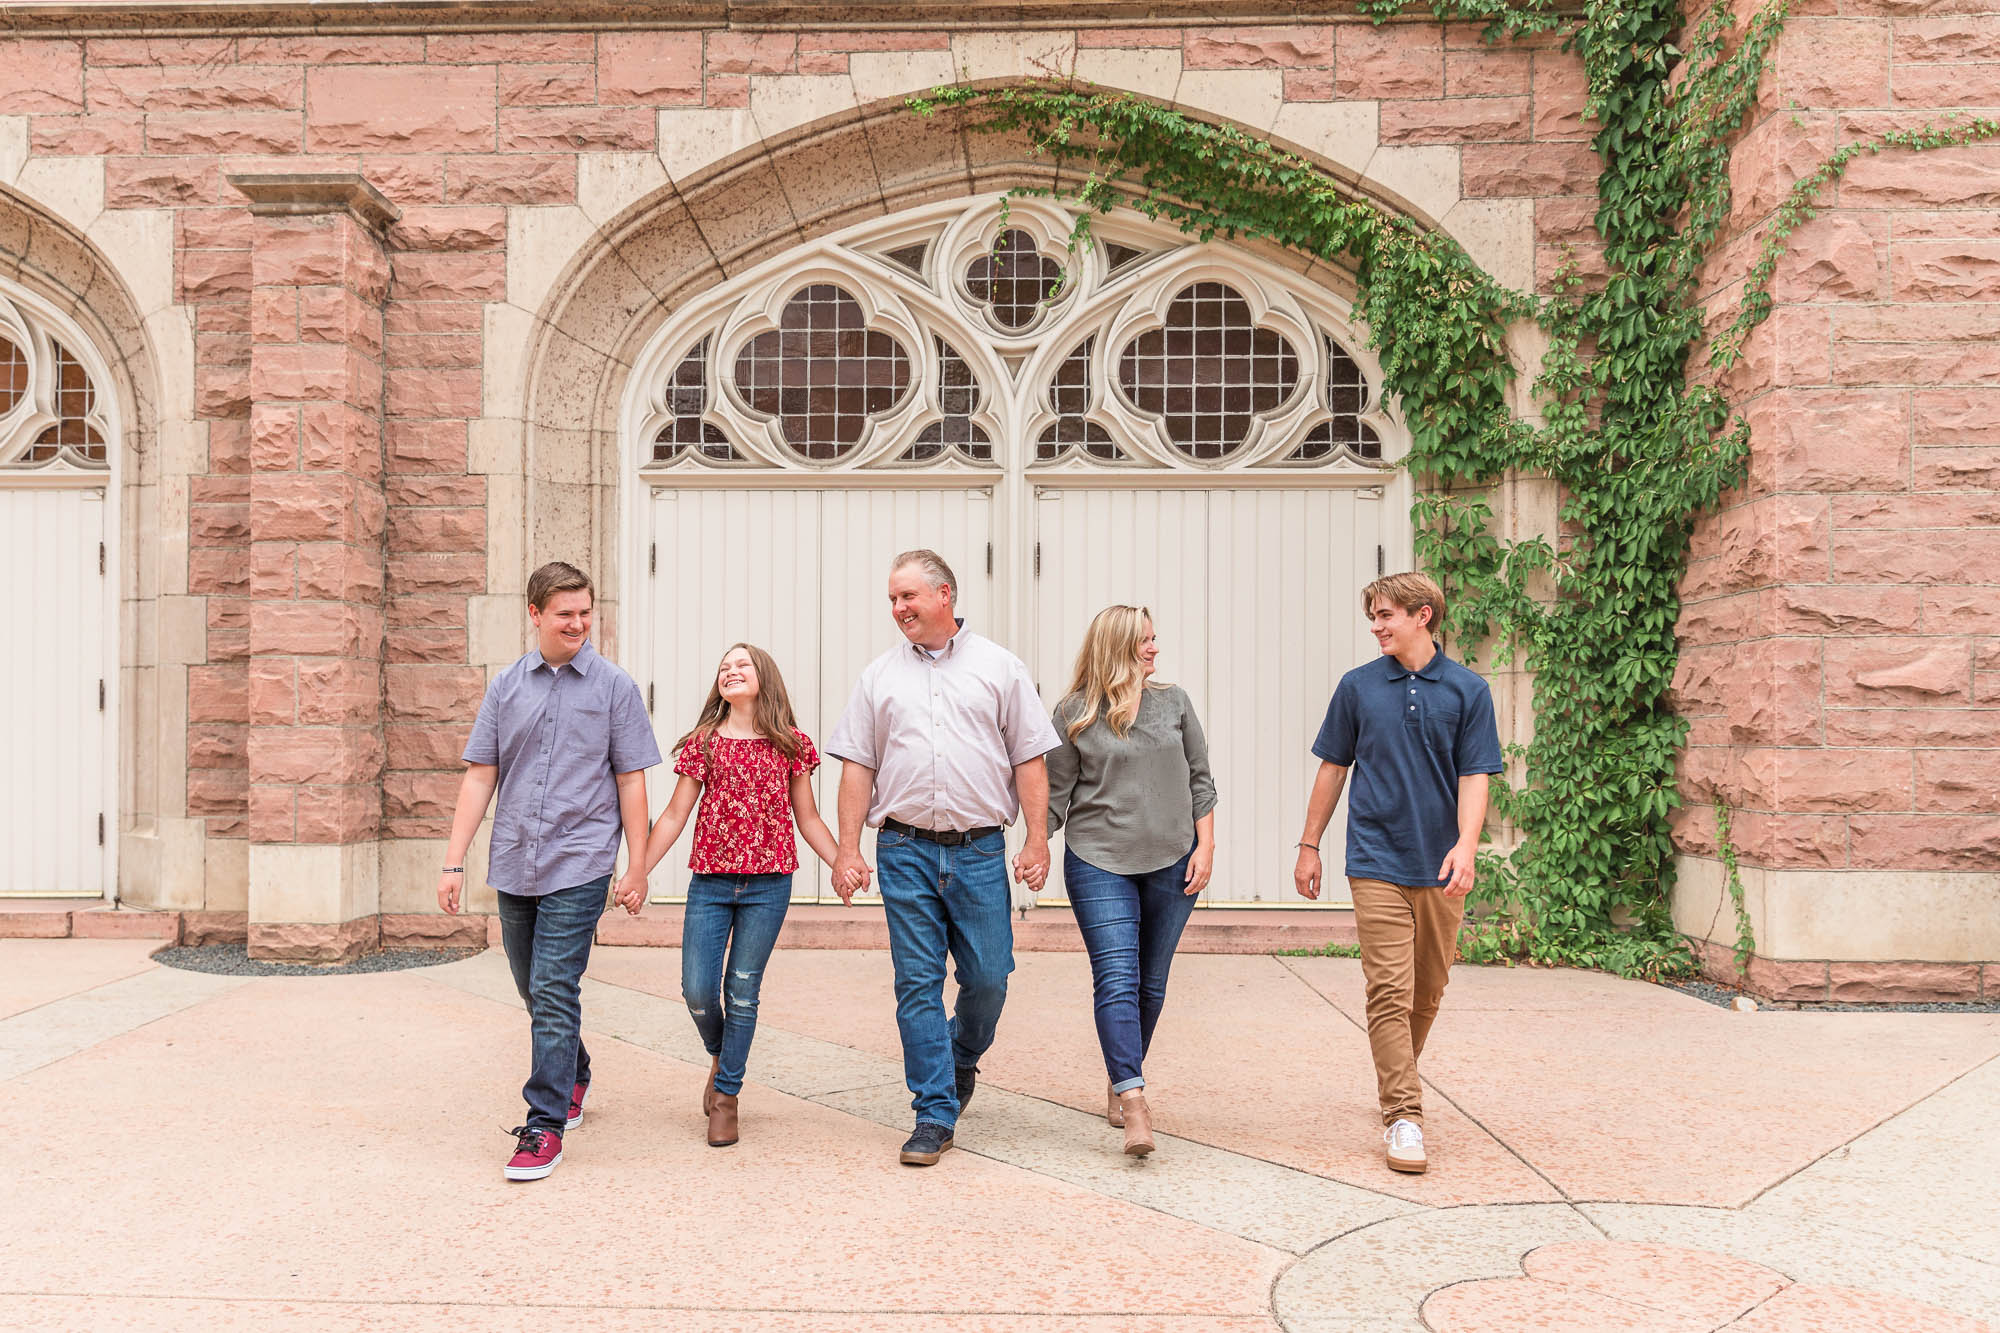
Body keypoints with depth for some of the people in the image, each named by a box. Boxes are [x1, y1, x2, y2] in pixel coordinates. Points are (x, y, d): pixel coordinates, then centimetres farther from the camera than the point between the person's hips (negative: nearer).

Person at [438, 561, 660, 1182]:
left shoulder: (614, 687, 0)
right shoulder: (506, 687, 7)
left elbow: (630, 780, 0)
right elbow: (480, 776, 7)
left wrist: (638, 866, -3)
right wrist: (455, 862, 2)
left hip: (579, 865, -4)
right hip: (514, 865, 4)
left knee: (554, 992, -8)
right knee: (535, 991, 16)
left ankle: (545, 1125, 1)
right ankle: (574, 1075, 39)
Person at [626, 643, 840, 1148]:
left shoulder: (790, 744, 4)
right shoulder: (703, 742, 5)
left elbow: (807, 818, 10)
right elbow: (674, 815, 6)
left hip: (768, 884, -1)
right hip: (710, 881, 1)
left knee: (742, 991, 3)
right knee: (697, 991, -2)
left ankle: (726, 1096, 18)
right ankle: (719, 1054, 31)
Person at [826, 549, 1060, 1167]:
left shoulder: (999, 667, 6)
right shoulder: (880, 676, 9)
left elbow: (1029, 760, 4)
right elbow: (857, 766, 8)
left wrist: (1037, 840, -2)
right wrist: (848, 850, 2)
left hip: (979, 849, -1)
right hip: (905, 850, 1)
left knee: (989, 976, 2)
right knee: (918, 982, 1)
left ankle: (961, 1058, 33)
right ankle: (935, 1114, 10)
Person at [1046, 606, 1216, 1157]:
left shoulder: (1174, 702, 7)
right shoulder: (1073, 714, 0)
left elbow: (1200, 780, 12)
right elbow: (1056, 793, 4)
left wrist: (1205, 845, 5)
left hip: (1171, 863, 3)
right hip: (1099, 863, -3)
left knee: (1150, 983, 9)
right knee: (1117, 980, -13)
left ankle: (1119, 1084, 26)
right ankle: (1134, 1102, -16)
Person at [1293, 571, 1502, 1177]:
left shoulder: (1468, 690, 1)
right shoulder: (1358, 687, 4)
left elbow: (1474, 777, -2)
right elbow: (1333, 768, 11)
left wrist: (1466, 845, -18)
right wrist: (1309, 845, 10)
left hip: (1441, 866, 1)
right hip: (1377, 861, -1)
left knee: (1428, 990, 12)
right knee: (1390, 990, -8)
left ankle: (1397, 1079, 34)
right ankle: (1403, 1115, -4)